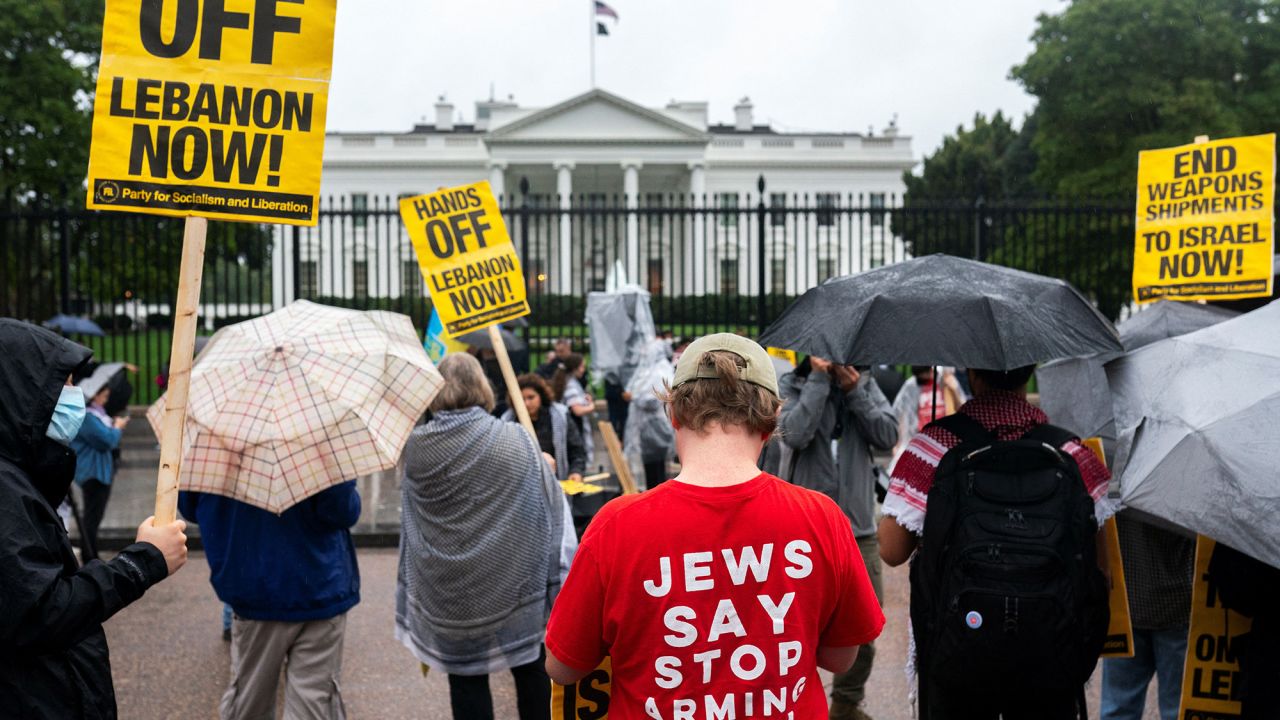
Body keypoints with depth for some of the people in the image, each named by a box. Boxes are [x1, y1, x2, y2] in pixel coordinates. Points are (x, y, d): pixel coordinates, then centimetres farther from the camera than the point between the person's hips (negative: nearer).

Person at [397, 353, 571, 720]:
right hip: (512, 583, -1)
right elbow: (549, 503, -7)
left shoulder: (417, 446, -8)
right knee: (529, 670, 17)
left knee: (466, 678, 13)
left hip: (449, 593, 1)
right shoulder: (515, 440, -13)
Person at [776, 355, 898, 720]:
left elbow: (888, 435, -6)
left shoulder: (866, 384, 7)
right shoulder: (791, 386, -3)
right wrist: (819, 378, -17)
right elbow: (796, 433, -22)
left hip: (860, 529, 4)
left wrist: (854, 390, -12)